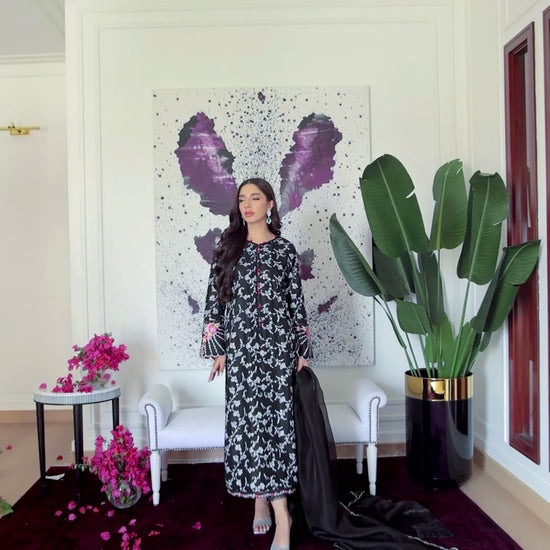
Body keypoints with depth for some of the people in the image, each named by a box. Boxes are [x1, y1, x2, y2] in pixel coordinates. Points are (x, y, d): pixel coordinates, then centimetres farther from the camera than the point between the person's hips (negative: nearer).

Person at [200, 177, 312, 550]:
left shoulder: (285, 250, 5)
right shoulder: (227, 248, 6)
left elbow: (297, 302, 5)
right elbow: (214, 299, 5)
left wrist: (302, 351, 3)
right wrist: (218, 348, 1)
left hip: (278, 345, 0)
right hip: (240, 347, 1)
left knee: (275, 418, -2)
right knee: (248, 420, 1)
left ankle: (264, 500, 13)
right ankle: (281, 515, 13)